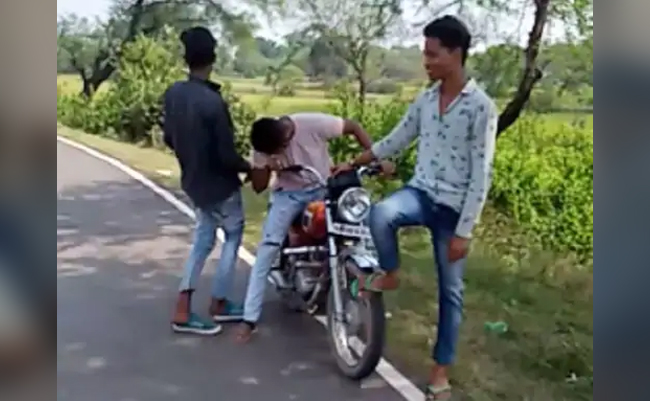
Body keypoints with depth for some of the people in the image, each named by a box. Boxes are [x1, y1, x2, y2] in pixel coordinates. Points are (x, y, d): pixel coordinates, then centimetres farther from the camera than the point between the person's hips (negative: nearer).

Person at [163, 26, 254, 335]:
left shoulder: (172, 94, -6)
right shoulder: (213, 102, -28)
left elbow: (169, 139, 7)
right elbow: (228, 156, -24)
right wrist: (249, 168, -4)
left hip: (192, 180, 7)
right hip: (219, 184, -7)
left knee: (203, 239, 18)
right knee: (233, 235, 16)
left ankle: (183, 310, 13)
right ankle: (219, 304, 23)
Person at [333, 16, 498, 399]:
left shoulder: (481, 106, -13)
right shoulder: (425, 100, 5)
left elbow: (481, 174, -15)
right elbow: (395, 141, 18)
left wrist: (464, 231, -16)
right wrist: (353, 164, 19)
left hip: (453, 207, -4)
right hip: (420, 192, 4)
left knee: (450, 290, 6)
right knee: (381, 214, -30)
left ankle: (442, 368, 21)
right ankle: (390, 273, -2)